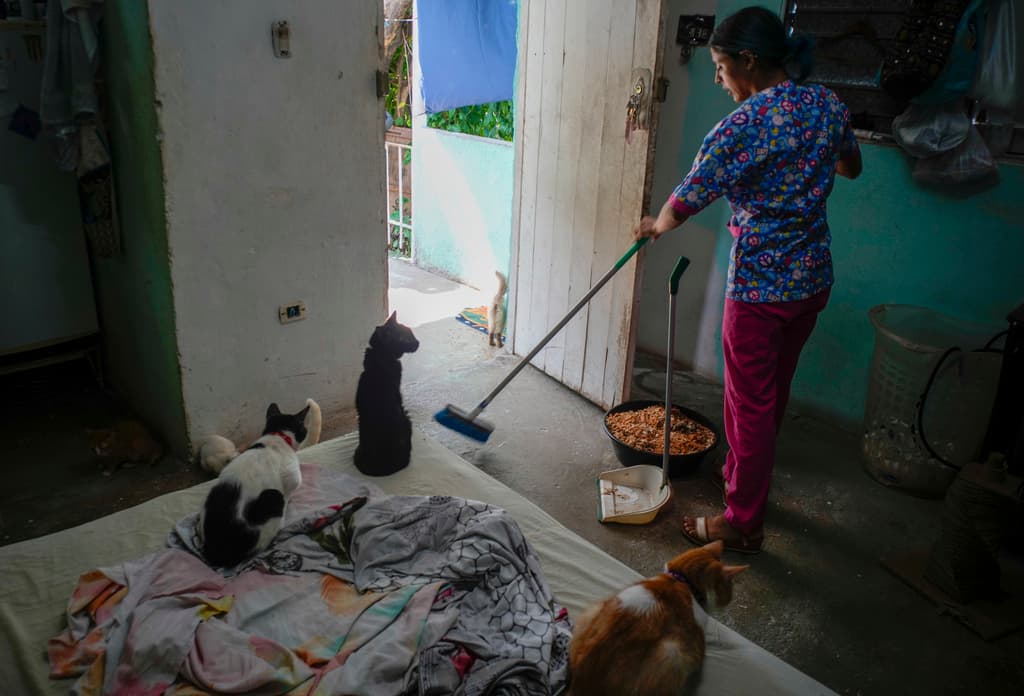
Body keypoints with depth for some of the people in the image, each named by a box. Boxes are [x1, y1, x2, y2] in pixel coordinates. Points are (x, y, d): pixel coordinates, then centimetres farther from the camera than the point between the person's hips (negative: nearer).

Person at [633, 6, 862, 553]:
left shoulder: (745, 123, -20)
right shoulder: (829, 105, 3)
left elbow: (686, 202, -16)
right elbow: (850, 168, 22)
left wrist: (655, 226, 5)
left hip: (760, 287, -8)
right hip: (814, 279, 8)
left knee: (751, 404, 5)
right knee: (772, 392, 22)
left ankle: (742, 524, 19)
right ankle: (742, 478, 43)